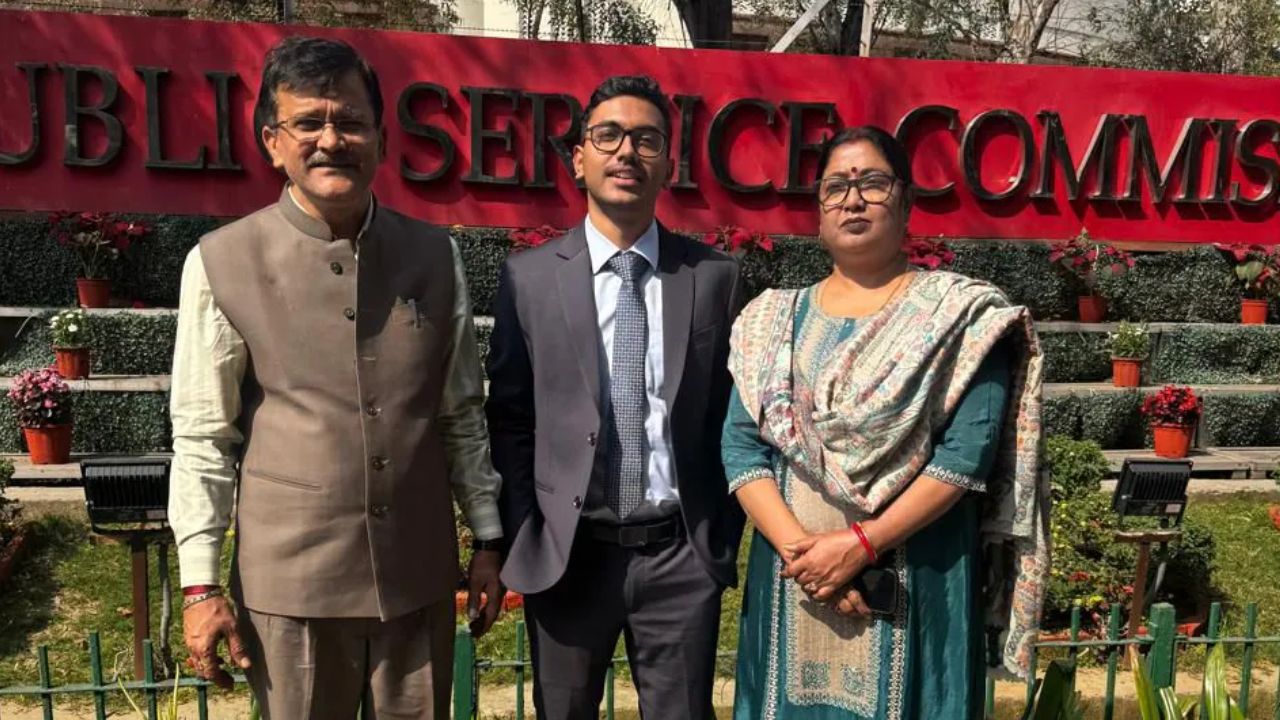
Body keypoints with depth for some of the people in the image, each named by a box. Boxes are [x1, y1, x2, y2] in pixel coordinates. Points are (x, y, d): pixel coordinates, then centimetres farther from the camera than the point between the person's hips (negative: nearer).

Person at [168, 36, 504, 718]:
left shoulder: (435, 256, 0)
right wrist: (200, 586, -3)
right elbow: (202, 439, -3)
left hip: (419, 573, 2)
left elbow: (462, 416, 7)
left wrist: (488, 540, 8)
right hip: (289, 579, -2)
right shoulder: (222, 263, -7)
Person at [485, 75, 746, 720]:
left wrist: (725, 535, 3)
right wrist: (523, 538, -2)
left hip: (683, 554, 1)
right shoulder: (528, 276, -1)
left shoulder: (714, 276, 1)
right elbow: (509, 420, 1)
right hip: (564, 553, 0)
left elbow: (732, 415, 4)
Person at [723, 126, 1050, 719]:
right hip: (791, 578, 3)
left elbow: (966, 454, -11)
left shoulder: (962, 315, -3)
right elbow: (742, 448, -1)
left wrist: (861, 543, -17)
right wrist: (798, 547, -14)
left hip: (918, 581, -2)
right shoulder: (773, 319, 6)